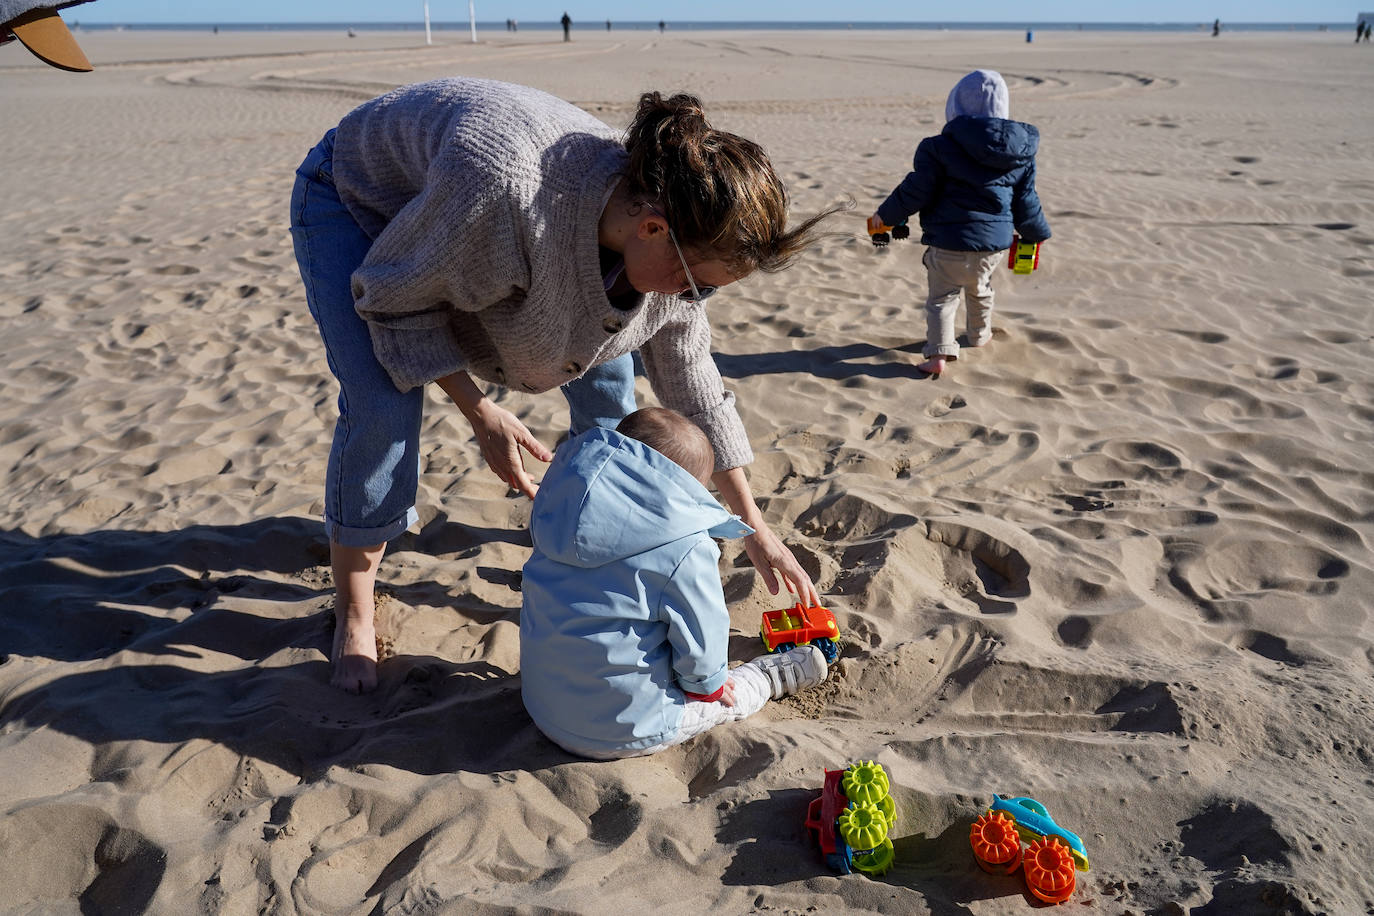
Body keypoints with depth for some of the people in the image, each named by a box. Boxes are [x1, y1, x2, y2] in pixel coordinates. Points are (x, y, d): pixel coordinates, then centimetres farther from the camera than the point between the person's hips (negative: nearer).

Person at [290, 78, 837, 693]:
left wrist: (755, 531, -6)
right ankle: (352, 609, 0)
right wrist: (482, 413, -30)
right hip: (352, 203, -5)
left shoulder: (670, 245, -24)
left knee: (604, 362, -1)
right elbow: (396, 299, -29)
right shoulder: (505, 181, -47)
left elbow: (689, 374, -10)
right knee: (383, 408, -22)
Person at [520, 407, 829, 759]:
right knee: (731, 696, 18)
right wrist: (706, 682, 10)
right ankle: (770, 676, 42)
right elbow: (701, 639, -14)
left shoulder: (561, 513, -2)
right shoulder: (685, 553, -24)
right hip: (623, 732, -6)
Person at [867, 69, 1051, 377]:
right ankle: (980, 334, 47)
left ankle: (938, 353, -11)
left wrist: (884, 216, 3)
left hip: (949, 241, -5)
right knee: (980, 288, 29)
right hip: (996, 241, 5)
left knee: (941, 296, 3)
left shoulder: (941, 147, -12)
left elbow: (916, 192, -11)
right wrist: (1036, 234, 27)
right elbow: (1026, 202, 10)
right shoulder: (1022, 152, 4)